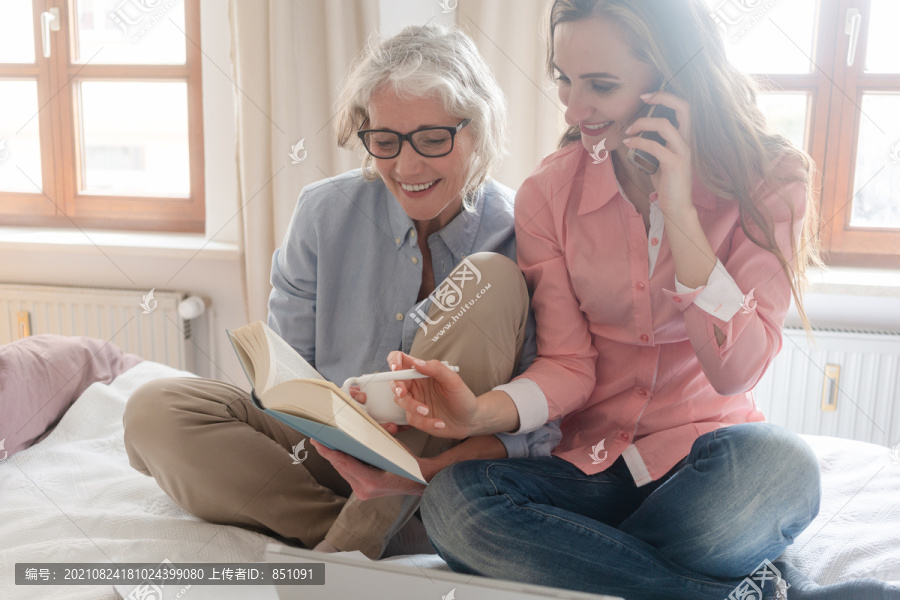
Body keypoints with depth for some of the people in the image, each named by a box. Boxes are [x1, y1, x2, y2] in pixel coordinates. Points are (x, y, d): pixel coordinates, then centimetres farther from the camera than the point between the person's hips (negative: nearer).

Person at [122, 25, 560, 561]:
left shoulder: (520, 235, -12)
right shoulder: (325, 213, -5)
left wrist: (446, 459, -34)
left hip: (444, 472, -1)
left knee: (490, 279, -26)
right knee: (155, 411, -18)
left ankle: (348, 546, -23)